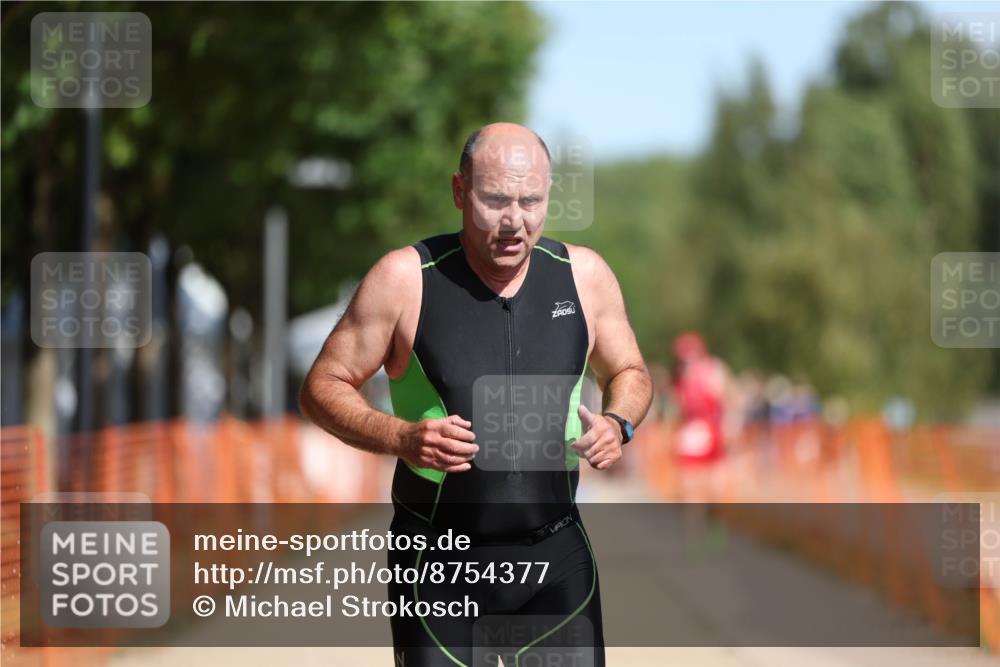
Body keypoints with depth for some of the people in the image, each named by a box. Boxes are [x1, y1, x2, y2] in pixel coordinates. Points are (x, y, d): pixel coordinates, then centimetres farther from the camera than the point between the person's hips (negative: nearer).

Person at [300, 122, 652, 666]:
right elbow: (324, 386, -4)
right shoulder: (406, 278, -9)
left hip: (556, 556, 3)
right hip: (439, 560, -2)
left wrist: (617, 425, -6)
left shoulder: (584, 275, 1)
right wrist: (400, 437, -21)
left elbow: (629, 374, 16)